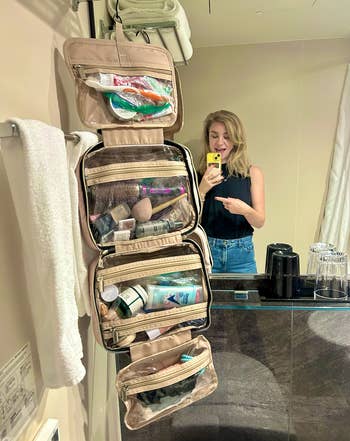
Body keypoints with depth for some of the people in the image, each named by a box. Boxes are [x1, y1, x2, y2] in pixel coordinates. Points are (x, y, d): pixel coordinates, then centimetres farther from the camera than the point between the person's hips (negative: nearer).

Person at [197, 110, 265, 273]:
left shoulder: (253, 173, -2)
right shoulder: (198, 173, -3)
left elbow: (259, 222, -1)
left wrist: (245, 210, -22)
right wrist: (202, 190, -18)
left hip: (241, 254, 1)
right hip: (205, 249, 0)